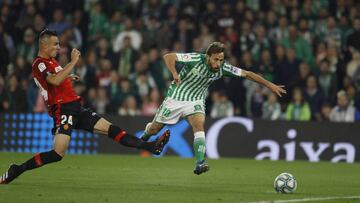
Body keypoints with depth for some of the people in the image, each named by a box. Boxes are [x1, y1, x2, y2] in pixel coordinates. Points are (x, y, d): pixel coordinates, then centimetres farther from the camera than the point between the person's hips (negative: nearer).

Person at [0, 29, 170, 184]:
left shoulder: (50, 61, 20)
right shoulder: (39, 64, -9)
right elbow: (55, 81, -28)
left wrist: (67, 77, 29)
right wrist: (73, 62, -23)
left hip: (76, 110, 9)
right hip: (62, 110, -9)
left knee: (109, 128, 3)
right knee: (57, 154, -20)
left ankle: (151, 146, 0)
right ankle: (16, 171, -12)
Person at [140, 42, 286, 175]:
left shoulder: (222, 68, -15)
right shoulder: (196, 59, -27)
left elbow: (247, 74, -10)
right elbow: (168, 57, -30)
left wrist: (270, 85, -12)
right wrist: (175, 73, -48)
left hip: (196, 101, 2)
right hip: (175, 98, -2)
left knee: (199, 125, -26)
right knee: (155, 129, 10)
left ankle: (200, 164, -32)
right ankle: (145, 135, 46)